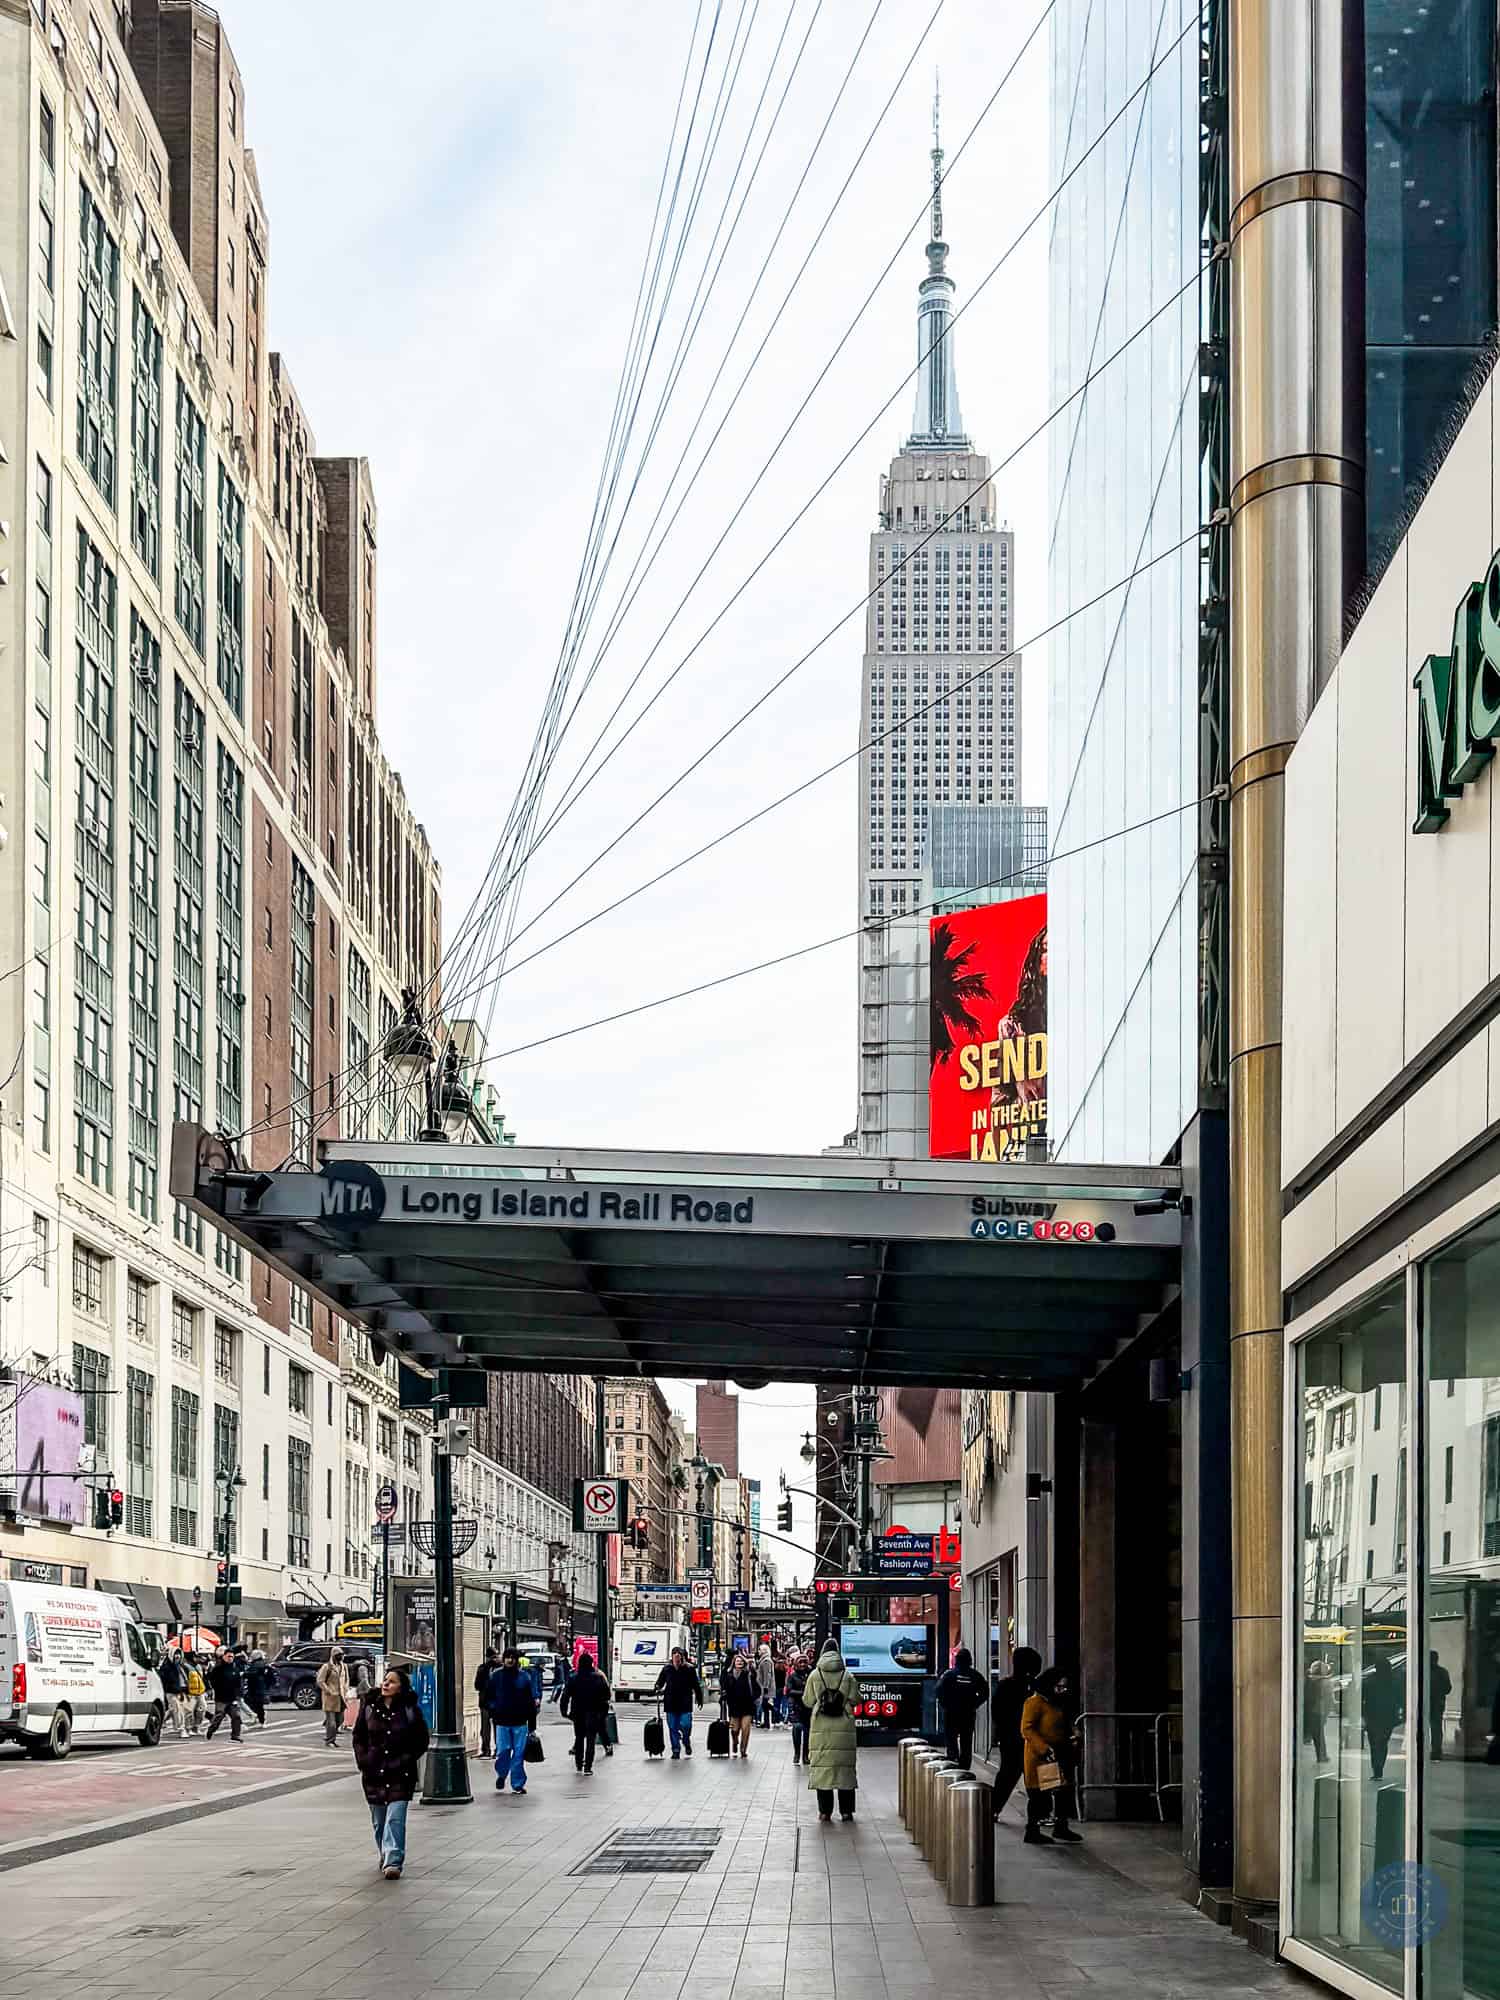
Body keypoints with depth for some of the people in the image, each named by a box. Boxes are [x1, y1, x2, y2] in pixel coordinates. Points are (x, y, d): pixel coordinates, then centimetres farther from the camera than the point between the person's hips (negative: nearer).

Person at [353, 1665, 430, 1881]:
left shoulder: (410, 1710, -4)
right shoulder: (369, 1706, 2)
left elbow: (421, 1741, 5)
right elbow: (358, 1737, 10)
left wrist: (406, 1760, -5)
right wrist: (363, 1760, 0)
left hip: (400, 1774, -3)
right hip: (374, 1772, 3)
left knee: (395, 1818, -14)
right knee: (378, 1820, 14)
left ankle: (393, 1862, -16)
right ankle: (384, 1855, 36)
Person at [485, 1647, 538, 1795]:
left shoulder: (524, 1677, 3)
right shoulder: (495, 1676, 4)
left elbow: (531, 1701, 5)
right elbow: (487, 1697, 12)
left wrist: (532, 1725, 2)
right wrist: (493, 1708, -6)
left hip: (520, 1722, 0)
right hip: (502, 1721, 0)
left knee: (519, 1754, 0)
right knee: (502, 1751, 0)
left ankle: (518, 1784, 8)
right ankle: (501, 1775, 27)